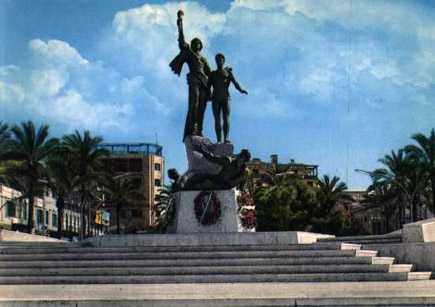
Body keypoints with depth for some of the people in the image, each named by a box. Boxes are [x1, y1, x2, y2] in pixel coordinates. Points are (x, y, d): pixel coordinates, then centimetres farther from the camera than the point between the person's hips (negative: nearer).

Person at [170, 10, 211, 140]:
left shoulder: (203, 58, 28)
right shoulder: (188, 52, 15)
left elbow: (209, 72, 24)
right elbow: (181, 38, 10)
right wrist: (180, 22, 8)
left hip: (204, 83, 6)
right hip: (194, 81, -6)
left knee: (201, 107, -3)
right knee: (194, 104, -20)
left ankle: (198, 130, -6)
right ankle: (190, 130, -29)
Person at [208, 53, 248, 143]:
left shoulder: (228, 72, 19)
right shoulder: (212, 74, 23)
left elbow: (235, 82, 4)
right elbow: (208, 86, 14)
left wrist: (240, 90, -16)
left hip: (225, 97, -1)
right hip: (215, 98, 1)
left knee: (226, 117, -15)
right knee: (217, 119, -7)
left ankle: (226, 138, -27)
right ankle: (219, 140, -13)